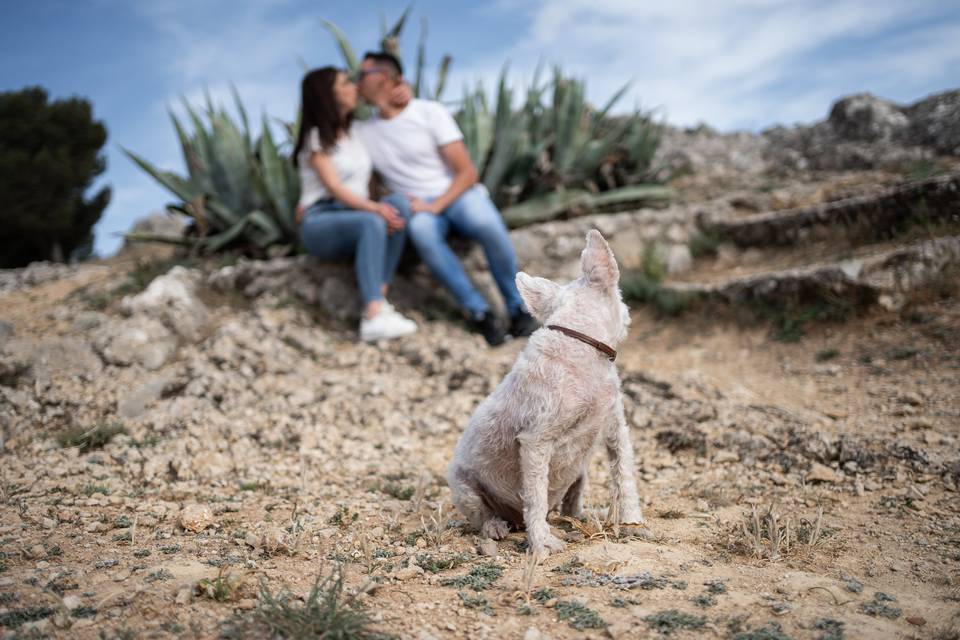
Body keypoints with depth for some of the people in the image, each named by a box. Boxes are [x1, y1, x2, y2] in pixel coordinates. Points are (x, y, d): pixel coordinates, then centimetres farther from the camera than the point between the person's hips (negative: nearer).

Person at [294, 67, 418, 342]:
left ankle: (379, 301, -35)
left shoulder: (356, 131, 18)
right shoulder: (316, 138, -3)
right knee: (373, 223, -36)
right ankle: (374, 317, -50)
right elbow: (334, 188, -15)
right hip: (320, 224, -5)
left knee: (397, 214, -28)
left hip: (356, 218, 5)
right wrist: (374, 208, -29)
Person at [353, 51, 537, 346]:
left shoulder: (430, 112, -1)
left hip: (458, 194, -2)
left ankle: (517, 307, -18)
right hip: (418, 206, 2)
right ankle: (478, 312, -29)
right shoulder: (362, 131, 13)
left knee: (486, 223, -39)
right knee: (421, 229, -38)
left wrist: (435, 205, -21)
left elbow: (467, 173, -6)